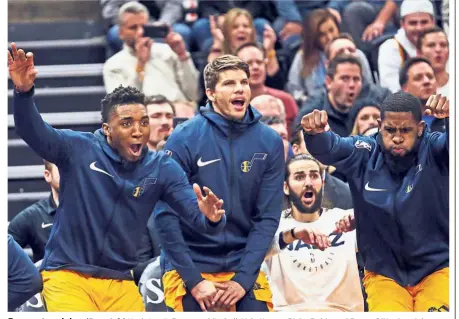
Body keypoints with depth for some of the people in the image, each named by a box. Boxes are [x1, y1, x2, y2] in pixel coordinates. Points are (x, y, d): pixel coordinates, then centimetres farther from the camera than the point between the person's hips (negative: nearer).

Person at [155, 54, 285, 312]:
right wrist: (194, 280, -14)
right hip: (190, 269, -2)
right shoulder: (185, 139, -9)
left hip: (244, 270, 2)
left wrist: (244, 278, -9)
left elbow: (267, 218, -1)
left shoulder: (269, 143, -1)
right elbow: (166, 215, -9)